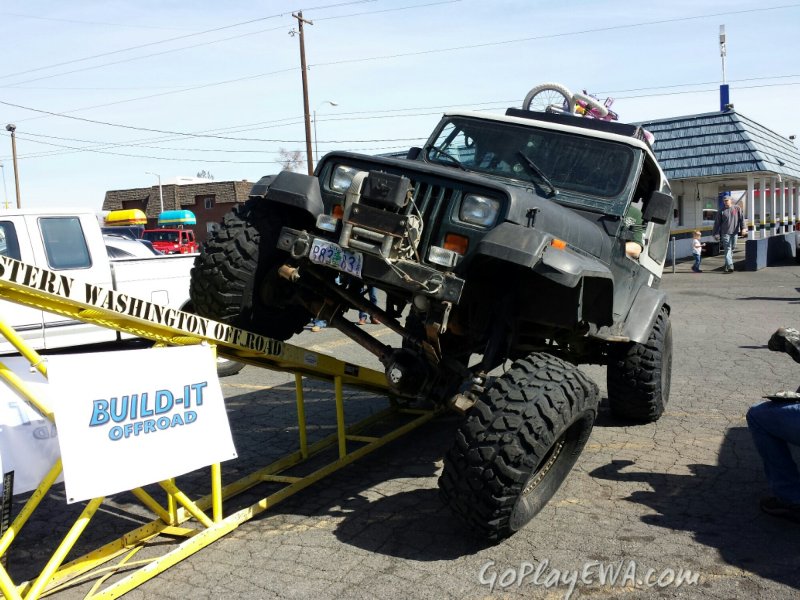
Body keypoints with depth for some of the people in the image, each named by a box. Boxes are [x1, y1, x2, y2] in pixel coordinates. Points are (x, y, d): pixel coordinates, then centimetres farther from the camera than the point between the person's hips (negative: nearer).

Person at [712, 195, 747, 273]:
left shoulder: (737, 209, 8)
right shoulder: (721, 212, 5)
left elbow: (742, 219, 3)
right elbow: (717, 223, 6)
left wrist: (743, 228, -10)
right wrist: (716, 234, 1)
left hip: (734, 232, 2)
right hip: (725, 233, -2)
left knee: (732, 249, 8)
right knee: (727, 249, -12)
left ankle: (727, 265, 20)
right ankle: (730, 266, -21)